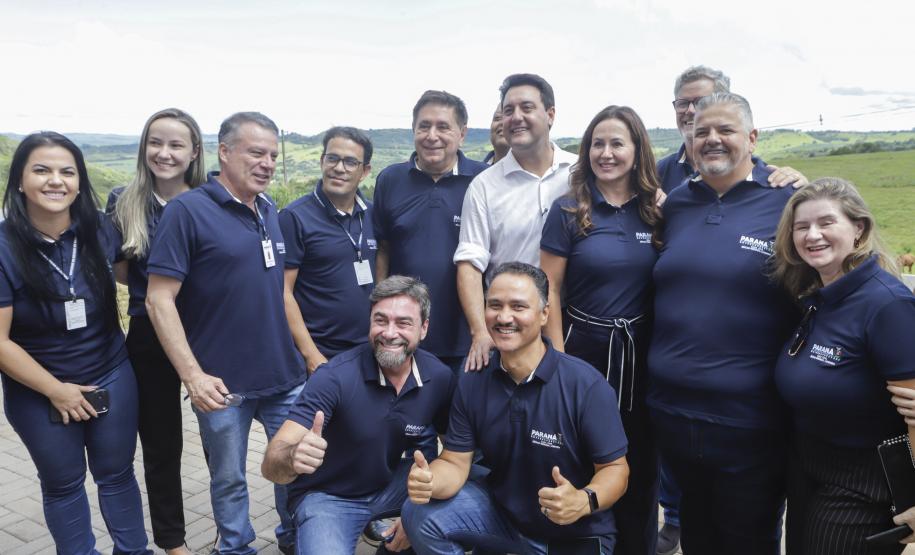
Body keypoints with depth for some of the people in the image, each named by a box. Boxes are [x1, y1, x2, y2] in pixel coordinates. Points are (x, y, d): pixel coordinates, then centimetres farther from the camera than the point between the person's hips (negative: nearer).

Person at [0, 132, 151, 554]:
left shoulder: (100, 232, -9)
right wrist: (55, 389, -13)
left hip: (112, 378, 2)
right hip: (37, 392, -2)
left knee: (116, 474, 15)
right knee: (63, 485, 17)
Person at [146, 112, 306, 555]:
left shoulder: (269, 211, 7)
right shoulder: (187, 210, -12)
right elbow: (159, 299, -14)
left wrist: (307, 351, 16)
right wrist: (192, 374, -20)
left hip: (285, 376, 6)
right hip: (223, 385, -5)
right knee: (229, 480, 13)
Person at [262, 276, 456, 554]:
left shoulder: (440, 377, -14)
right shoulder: (335, 377, -25)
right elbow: (271, 465, -28)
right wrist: (293, 458, -51)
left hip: (390, 486, 4)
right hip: (327, 497, -4)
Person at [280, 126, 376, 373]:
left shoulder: (373, 215, 4)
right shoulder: (295, 217, -9)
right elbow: (283, 292, -11)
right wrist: (311, 355, -14)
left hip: (370, 351, 5)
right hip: (320, 357, -4)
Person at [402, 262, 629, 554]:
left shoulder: (587, 385, -22)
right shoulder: (472, 382, -8)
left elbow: (615, 467, -16)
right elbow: (455, 462, -7)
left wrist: (584, 501, -37)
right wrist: (427, 481, -30)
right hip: (501, 511, 2)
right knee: (419, 513, -13)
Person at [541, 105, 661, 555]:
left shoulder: (657, 210, 1)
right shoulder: (568, 210, -6)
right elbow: (550, 289, -5)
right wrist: (557, 360, -8)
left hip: (641, 354, 2)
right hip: (584, 349, -2)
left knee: (640, 462, 15)